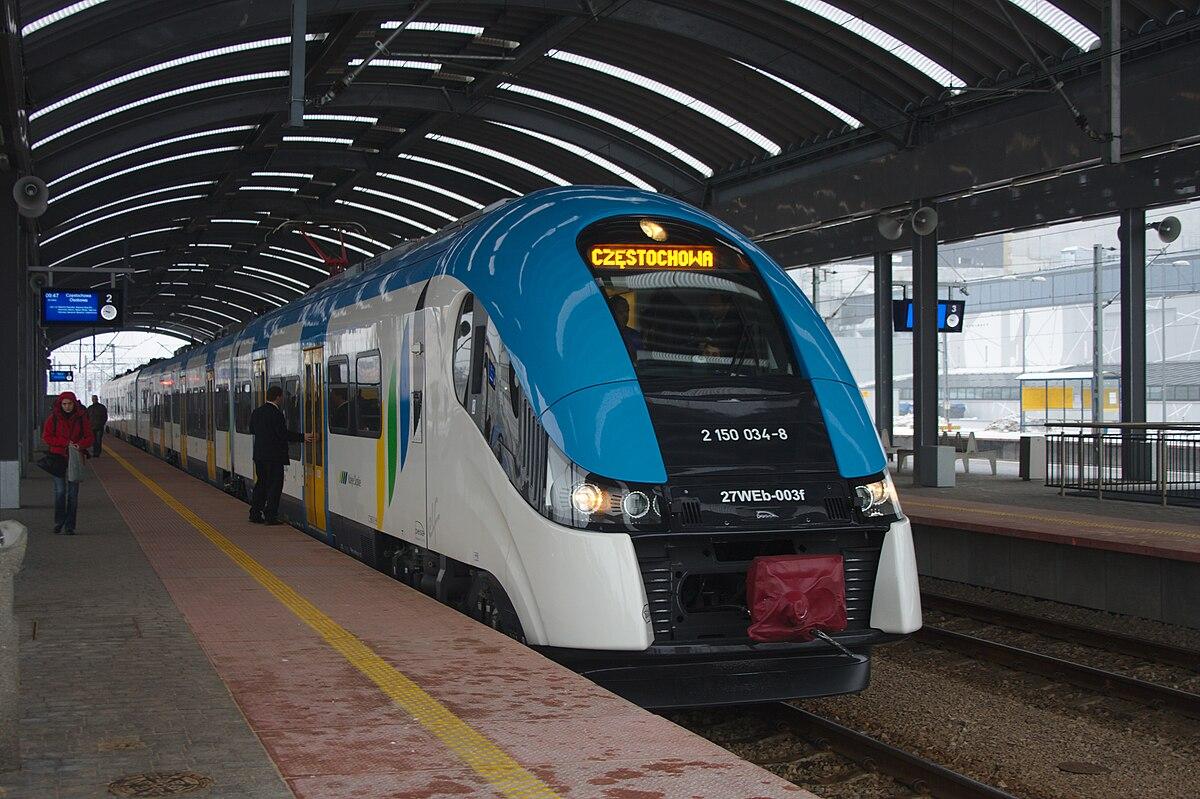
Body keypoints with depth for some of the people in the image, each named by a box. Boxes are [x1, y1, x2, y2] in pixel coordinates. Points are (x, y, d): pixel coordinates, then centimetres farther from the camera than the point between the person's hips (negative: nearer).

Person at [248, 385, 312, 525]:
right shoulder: (276, 413, -17)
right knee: (275, 484, -2)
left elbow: (252, 429, 19)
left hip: (259, 454, 8)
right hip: (273, 456, -8)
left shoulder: (256, 411, 8)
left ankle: (255, 514, 18)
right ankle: (270, 516, -4)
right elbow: (283, 434, -20)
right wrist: (302, 437, -15)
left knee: (261, 483, 16)